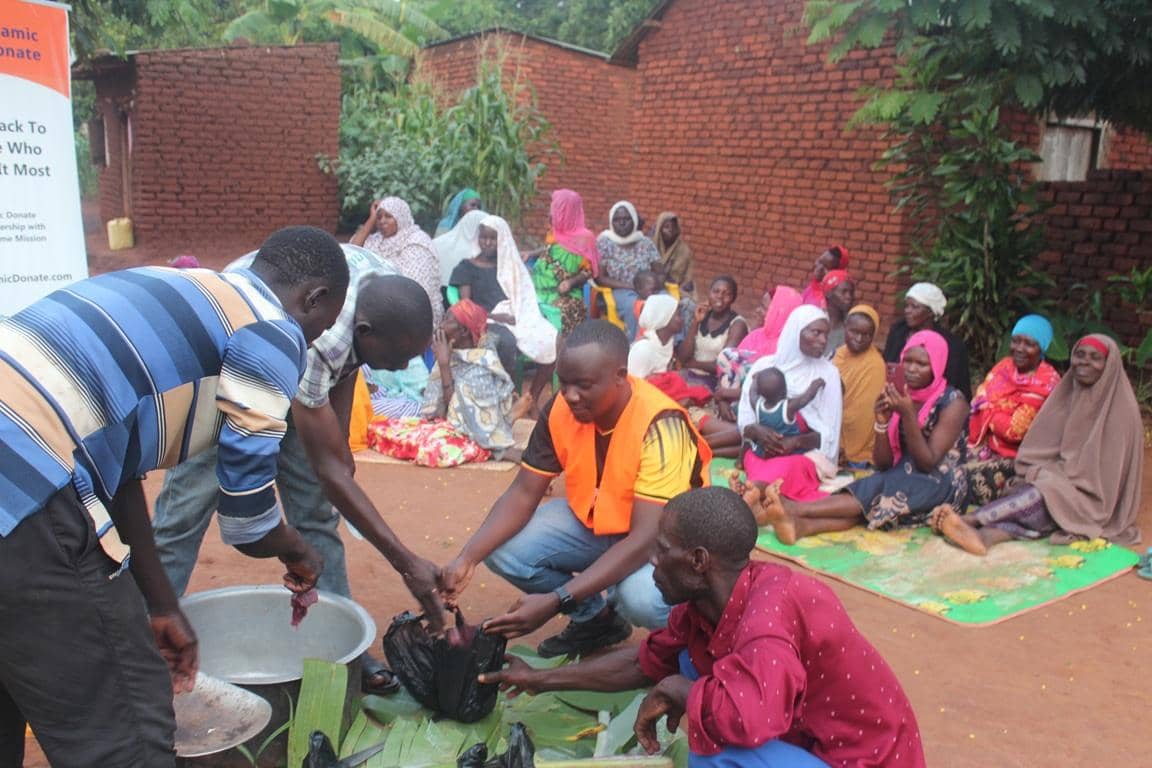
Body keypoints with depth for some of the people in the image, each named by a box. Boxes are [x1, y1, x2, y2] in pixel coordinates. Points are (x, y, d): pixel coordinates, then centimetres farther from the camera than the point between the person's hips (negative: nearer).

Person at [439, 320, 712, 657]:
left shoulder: (659, 424, -32)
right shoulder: (561, 409, -16)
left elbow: (644, 539, -36)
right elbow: (522, 495, -10)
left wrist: (556, 600, -42)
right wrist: (467, 558, -27)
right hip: (592, 520, 6)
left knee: (641, 598, -37)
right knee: (503, 548, -15)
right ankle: (594, 619, 9)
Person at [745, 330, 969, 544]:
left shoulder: (952, 403, -11)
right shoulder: (900, 396, 4)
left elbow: (927, 463, -19)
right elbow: (883, 464, -1)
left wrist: (908, 414, -28)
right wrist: (882, 421, -18)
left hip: (940, 485, -4)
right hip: (904, 479, 4)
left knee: (874, 497, -31)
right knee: (871, 502, -28)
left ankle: (794, 508, -47)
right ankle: (800, 525, -54)